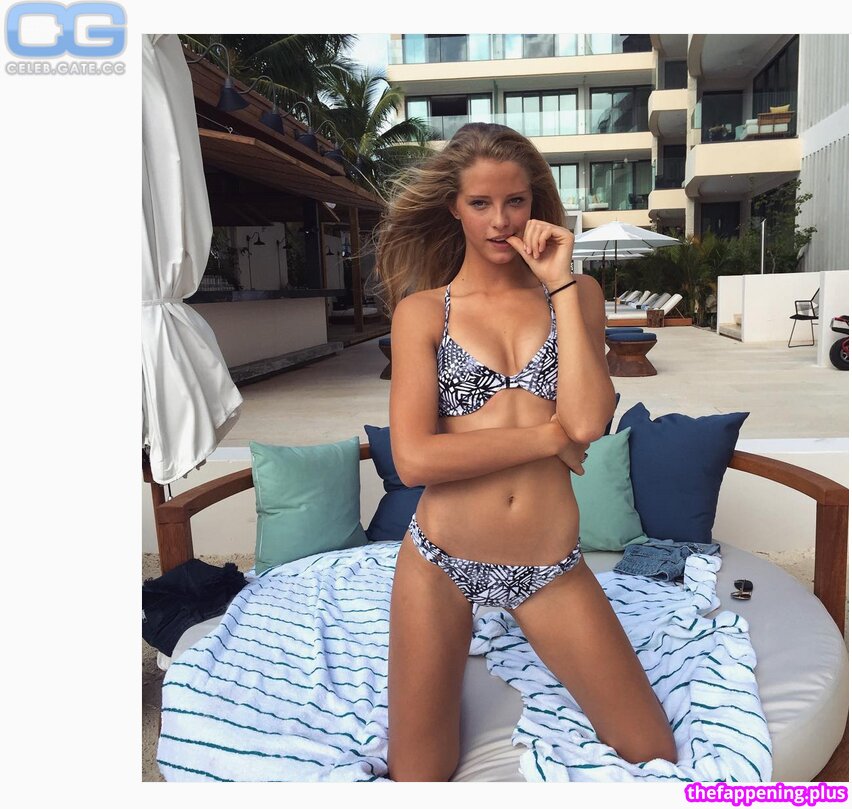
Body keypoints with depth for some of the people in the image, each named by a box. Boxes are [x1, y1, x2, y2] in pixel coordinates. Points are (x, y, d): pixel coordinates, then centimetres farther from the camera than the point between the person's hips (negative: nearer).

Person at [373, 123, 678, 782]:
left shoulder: (576, 293, 5)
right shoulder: (421, 309, -1)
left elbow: (589, 422, -13)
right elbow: (414, 459, -13)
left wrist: (559, 283, -11)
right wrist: (549, 436, -12)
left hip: (550, 566, 2)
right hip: (441, 561, -1)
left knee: (653, 754, 10)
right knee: (419, 778, 11)